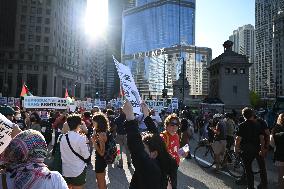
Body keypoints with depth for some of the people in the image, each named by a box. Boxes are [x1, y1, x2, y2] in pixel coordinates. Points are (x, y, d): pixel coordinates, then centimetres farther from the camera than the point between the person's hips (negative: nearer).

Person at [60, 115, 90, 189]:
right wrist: (85, 142, -3)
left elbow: (62, 154, 5)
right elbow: (86, 156, -13)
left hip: (65, 170, 4)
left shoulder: (63, 137, -4)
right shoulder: (81, 138, -18)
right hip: (78, 171, -4)